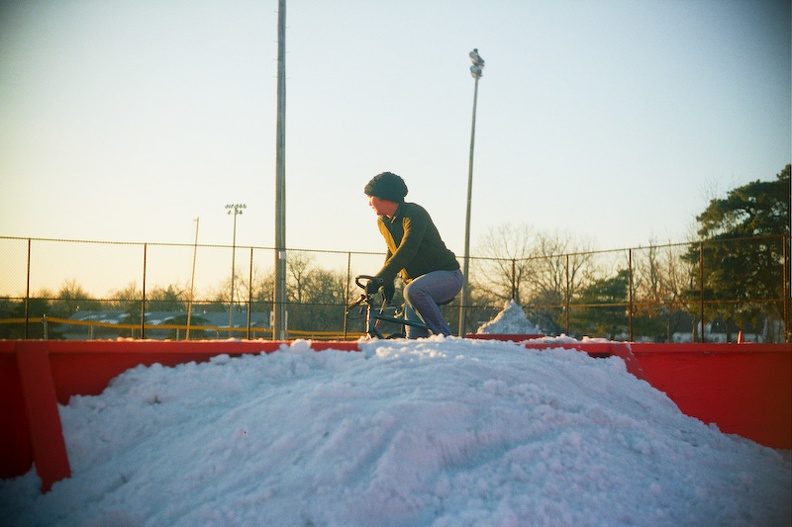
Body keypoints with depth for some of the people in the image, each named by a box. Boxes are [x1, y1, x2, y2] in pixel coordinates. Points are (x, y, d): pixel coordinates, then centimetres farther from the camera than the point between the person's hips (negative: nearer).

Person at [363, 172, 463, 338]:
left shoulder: (414, 214, -20)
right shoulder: (382, 222, 6)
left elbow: (405, 252, -32)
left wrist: (379, 278, -40)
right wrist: (387, 282, 13)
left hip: (447, 276, -8)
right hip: (416, 280, 8)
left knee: (413, 290, -36)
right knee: (414, 337, -5)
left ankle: (444, 336, -24)